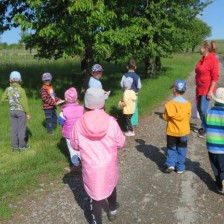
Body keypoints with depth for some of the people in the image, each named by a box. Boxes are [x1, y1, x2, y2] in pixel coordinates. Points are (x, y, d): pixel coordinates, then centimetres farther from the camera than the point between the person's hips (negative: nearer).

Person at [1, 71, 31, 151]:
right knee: (21, 128, 6)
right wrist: (28, 113, -8)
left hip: (12, 111, 4)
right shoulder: (21, 90, -16)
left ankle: (15, 146, 18)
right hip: (21, 111, -4)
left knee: (14, 129, 11)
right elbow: (24, 103, -15)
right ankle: (22, 145, 13)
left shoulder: (8, 89, -2)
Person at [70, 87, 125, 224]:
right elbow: (120, 143, -5)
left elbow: (75, 146, 0)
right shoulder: (111, 122, -17)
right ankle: (113, 210, 53)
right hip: (109, 166, 2)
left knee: (95, 193, 15)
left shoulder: (79, 124, -15)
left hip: (91, 169, -2)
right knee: (110, 186, 29)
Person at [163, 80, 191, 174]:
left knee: (171, 148, 15)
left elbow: (166, 117, -9)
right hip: (183, 131, 2)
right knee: (181, 150, 13)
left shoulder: (170, 104, -16)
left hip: (172, 131, -2)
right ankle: (180, 167, 18)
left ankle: (170, 164, 3)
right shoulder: (188, 104, -8)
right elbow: (188, 117, 3)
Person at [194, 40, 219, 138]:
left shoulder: (213, 59, -15)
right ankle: (203, 127, 25)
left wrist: (210, 91, -20)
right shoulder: (202, 59, 9)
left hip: (207, 89, -8)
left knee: (203, 109, -9)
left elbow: (215, 77, -17)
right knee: (199, 108, 12)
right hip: (200, 89, 8)